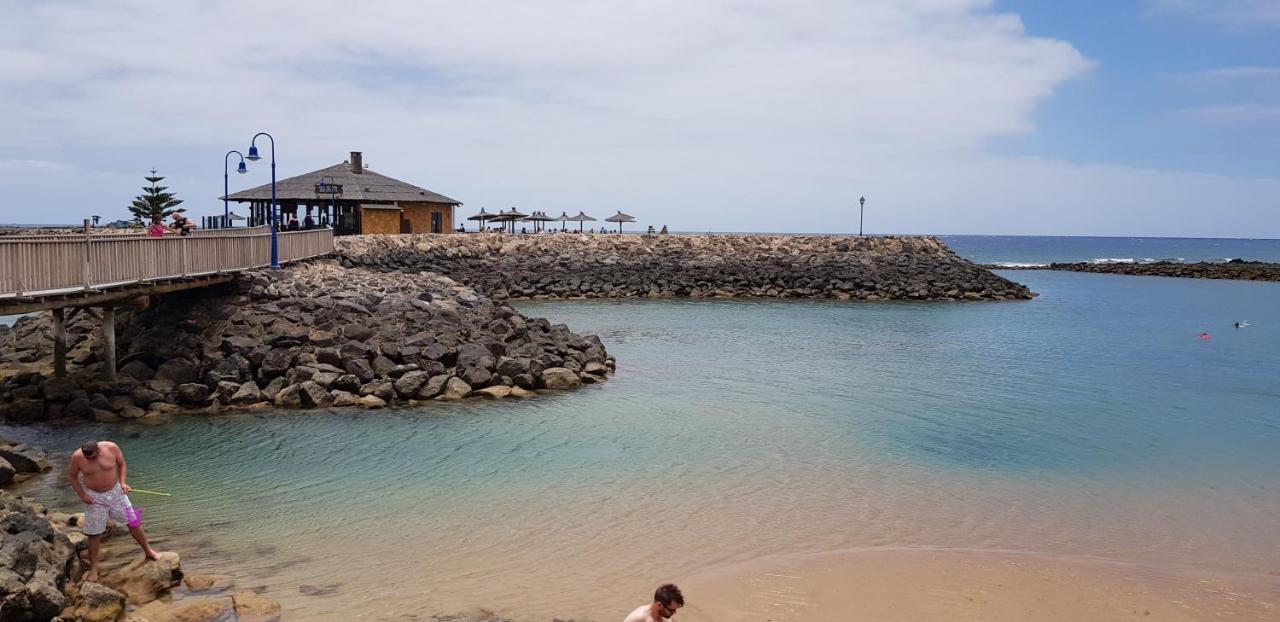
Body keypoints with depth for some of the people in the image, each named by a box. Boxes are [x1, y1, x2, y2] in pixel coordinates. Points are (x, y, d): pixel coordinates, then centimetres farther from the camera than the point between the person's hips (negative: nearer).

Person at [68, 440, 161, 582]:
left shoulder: (111, 448, -20)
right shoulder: (77, 457, -19)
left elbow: (122, 464, -2)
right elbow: (72, 476, -3)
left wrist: (123, 482, -15)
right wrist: (82, 495, -11)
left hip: (115, 492, 1)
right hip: (94, 497, -1)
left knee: (133, 521, 8)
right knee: (94, 533, 4)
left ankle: (148, 551, 26)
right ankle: (93, 569, 19)